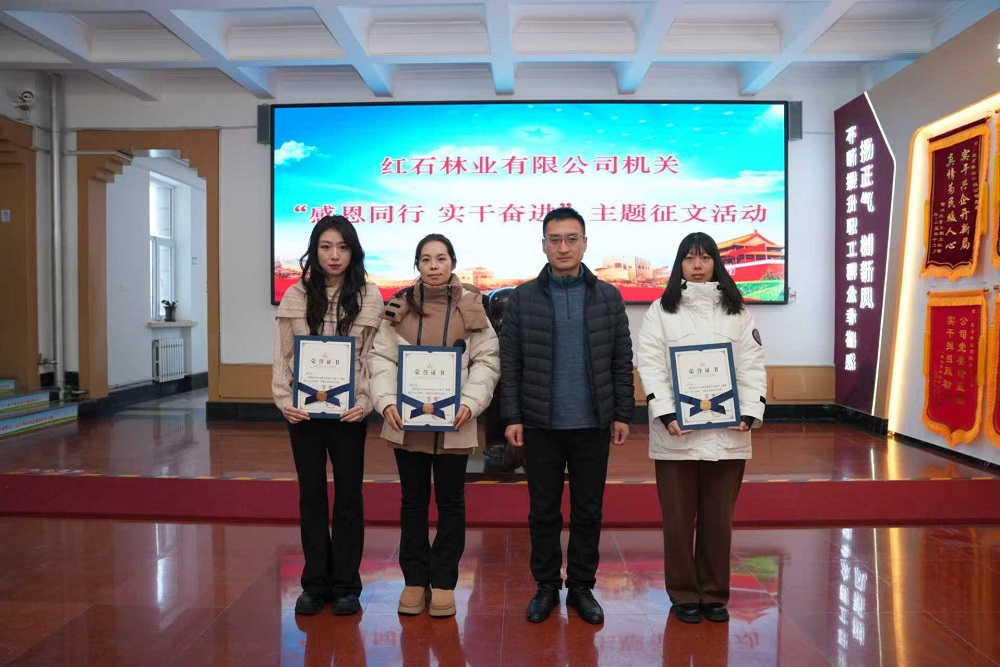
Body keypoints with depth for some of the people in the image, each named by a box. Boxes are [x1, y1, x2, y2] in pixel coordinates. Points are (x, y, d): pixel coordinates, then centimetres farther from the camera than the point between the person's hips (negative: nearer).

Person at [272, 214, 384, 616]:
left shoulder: (369, 297, -2)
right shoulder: (295, 296, 3)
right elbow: (282, 355, 4)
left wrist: (368, 401, -13)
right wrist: (283, 399, -7)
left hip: (349, 412, -1)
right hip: (304, 411, 2)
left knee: (348, 495, 8)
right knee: (311, 496, 11)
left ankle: (346, 585, 21)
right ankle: (314, 583, 24)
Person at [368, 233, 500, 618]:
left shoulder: (471, 307, 1)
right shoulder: (399, 306, 3)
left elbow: (487, 360, -1)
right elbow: (381, 357, 0)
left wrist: (470, 403, -15)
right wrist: (387, 401, -14)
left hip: (454, 423, -1)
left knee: (450, 501, 8)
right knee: (413, 500, 12)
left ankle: (443, 581, 22)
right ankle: (415, 579, 25)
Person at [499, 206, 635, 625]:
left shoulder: (608, 297, 5)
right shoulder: (523, 298, 2)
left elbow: (621, 362, 5)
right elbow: (510, 364, 0)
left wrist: (622, 414, 0)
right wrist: (511, 417, -5)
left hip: (593, 425, 1)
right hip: (541, 425, 0)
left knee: (588, 511, 10)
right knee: (543, 511, 9)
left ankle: (582, 587, 25)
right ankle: (546, 586, 25)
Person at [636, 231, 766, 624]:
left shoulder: (737, 311, 11)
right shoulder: (661, 310, 4)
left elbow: (752, 365, 5)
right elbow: (651, 366, -4)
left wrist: (750, 412, -9)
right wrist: (665, 414, -17)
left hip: (727, 432, 2)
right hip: (676, 432, -2)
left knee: (719, 518, 10)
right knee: (678, 519, 6)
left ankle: (714, 594, 25)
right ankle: (684, 594, 22)